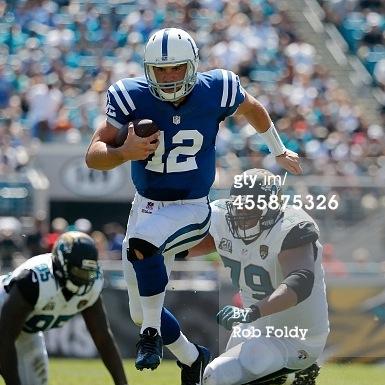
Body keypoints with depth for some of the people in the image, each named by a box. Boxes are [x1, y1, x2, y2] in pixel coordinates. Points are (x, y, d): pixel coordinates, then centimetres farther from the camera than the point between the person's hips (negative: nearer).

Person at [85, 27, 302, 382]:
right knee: (142, 312, 11)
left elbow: (252, 109, 11)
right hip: (146, 206, 4)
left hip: (191, 209, -3)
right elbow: (93, 157, -17)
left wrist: (280, 152, 25)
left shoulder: (215, 92, -14)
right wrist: (125, 153, -39)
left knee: (140, 243, -36)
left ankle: (152, 333, -21)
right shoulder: (132, 97, -14)